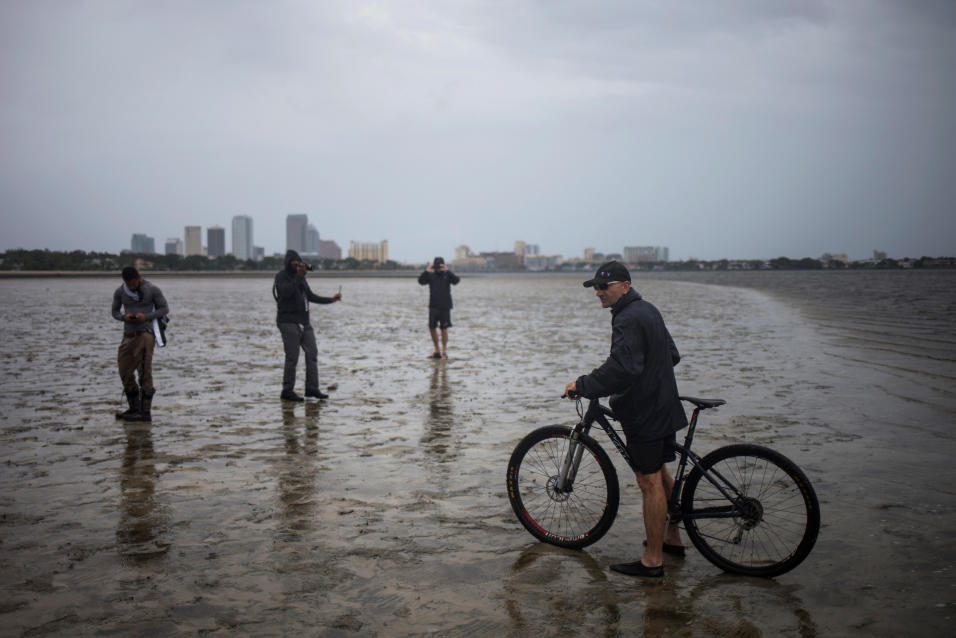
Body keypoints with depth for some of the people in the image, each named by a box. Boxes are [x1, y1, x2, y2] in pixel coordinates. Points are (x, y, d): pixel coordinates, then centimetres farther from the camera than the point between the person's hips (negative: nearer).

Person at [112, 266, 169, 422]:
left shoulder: (153, 290, -3)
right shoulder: (120, 292, 7)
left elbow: (165, 309, 2)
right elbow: (115, 311, 15)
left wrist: (146, 317, -13)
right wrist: (124, 317, -8)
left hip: (145, 334, -5)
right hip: (128, 335, 5)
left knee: (144, 373, -8)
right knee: (125, 373, 6)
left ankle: (146, 412, -7)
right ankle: (134, 409, 20)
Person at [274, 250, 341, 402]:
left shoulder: (301, 277, 17)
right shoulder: (281, 276, -5)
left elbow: (311, 296, 21)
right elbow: (286, 292, -24)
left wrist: (331, 299, 12)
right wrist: (299, 277, -27)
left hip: (304, 322, 8)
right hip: (288, 322, -8)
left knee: (312, 353, 2)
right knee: (292, 357, -9)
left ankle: (312, 388, 6)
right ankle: (287, 391, 0)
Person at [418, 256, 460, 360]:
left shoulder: (447, 275, 1)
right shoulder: (430, 275, 5)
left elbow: (456, 281, -18)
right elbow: (421, 281, -10)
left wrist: (447, 271, -30)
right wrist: (426, 271, -25)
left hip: (445, 306, -2)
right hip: (433, 306, 2)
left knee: (444, 329, -1)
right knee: (432, 328, 1)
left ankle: (444, 352, 9)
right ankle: (437, 351, 14)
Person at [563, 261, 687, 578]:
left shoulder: (628, 319, -20)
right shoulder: (648, 310, 12)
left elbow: (622, 369, -30)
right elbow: (672, 356, 20)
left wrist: (582, 385, -23)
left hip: (644, 412, -11)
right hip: (663, 406, 11)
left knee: (650, 483, -5)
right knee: (661, 475, 21)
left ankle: (653, 560, 2)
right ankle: (672, 537, 35)